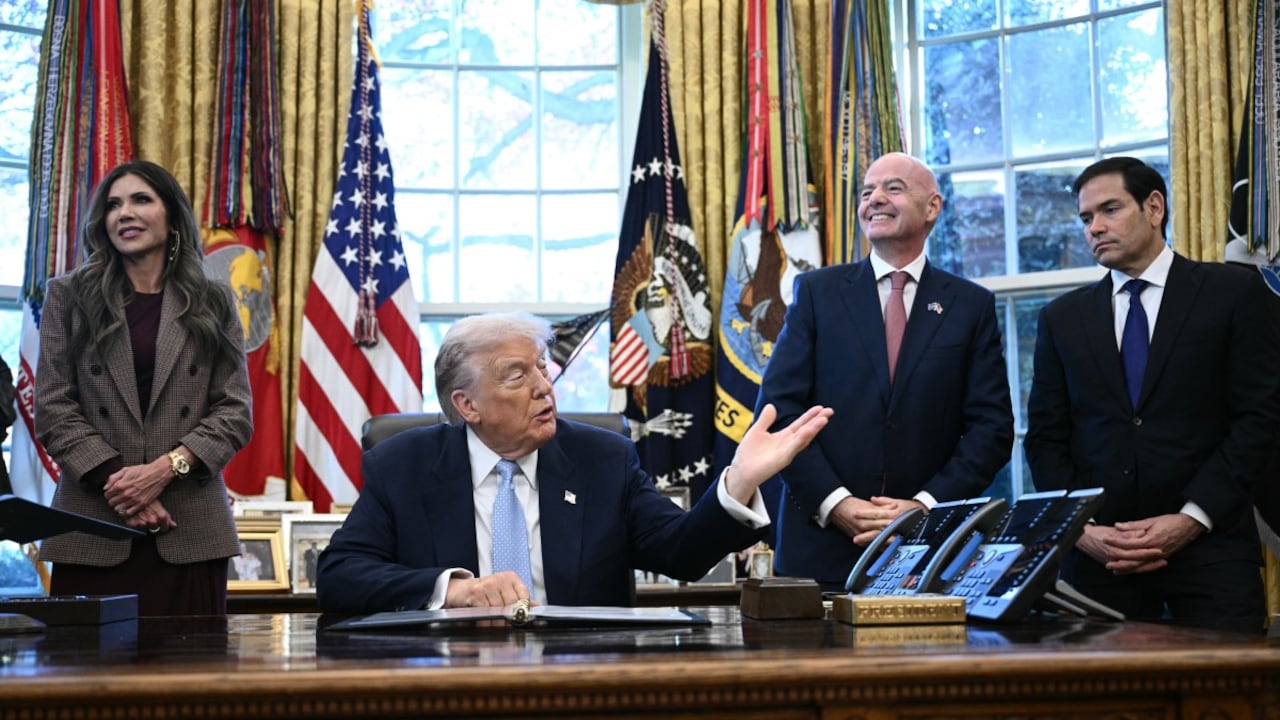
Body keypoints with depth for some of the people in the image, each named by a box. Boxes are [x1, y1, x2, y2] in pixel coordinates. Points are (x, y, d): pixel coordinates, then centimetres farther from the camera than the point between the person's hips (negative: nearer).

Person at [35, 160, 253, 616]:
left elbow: (235, 411, 4)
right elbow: (53, 409, 3)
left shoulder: (212, 304, 12)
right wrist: (118, 477, -11)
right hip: (92, 531, 0)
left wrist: (165, 467, -12)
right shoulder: (69, 297, 11)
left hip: (191, 532, 0)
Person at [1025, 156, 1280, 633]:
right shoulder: (1062, 317, 13)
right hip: (1097, 555, 2)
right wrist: (1080, 529, -4)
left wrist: (1192, 518, -10)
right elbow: (1046, 437, 11)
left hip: (1207, 546, -2)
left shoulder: (1232, 292, 4)